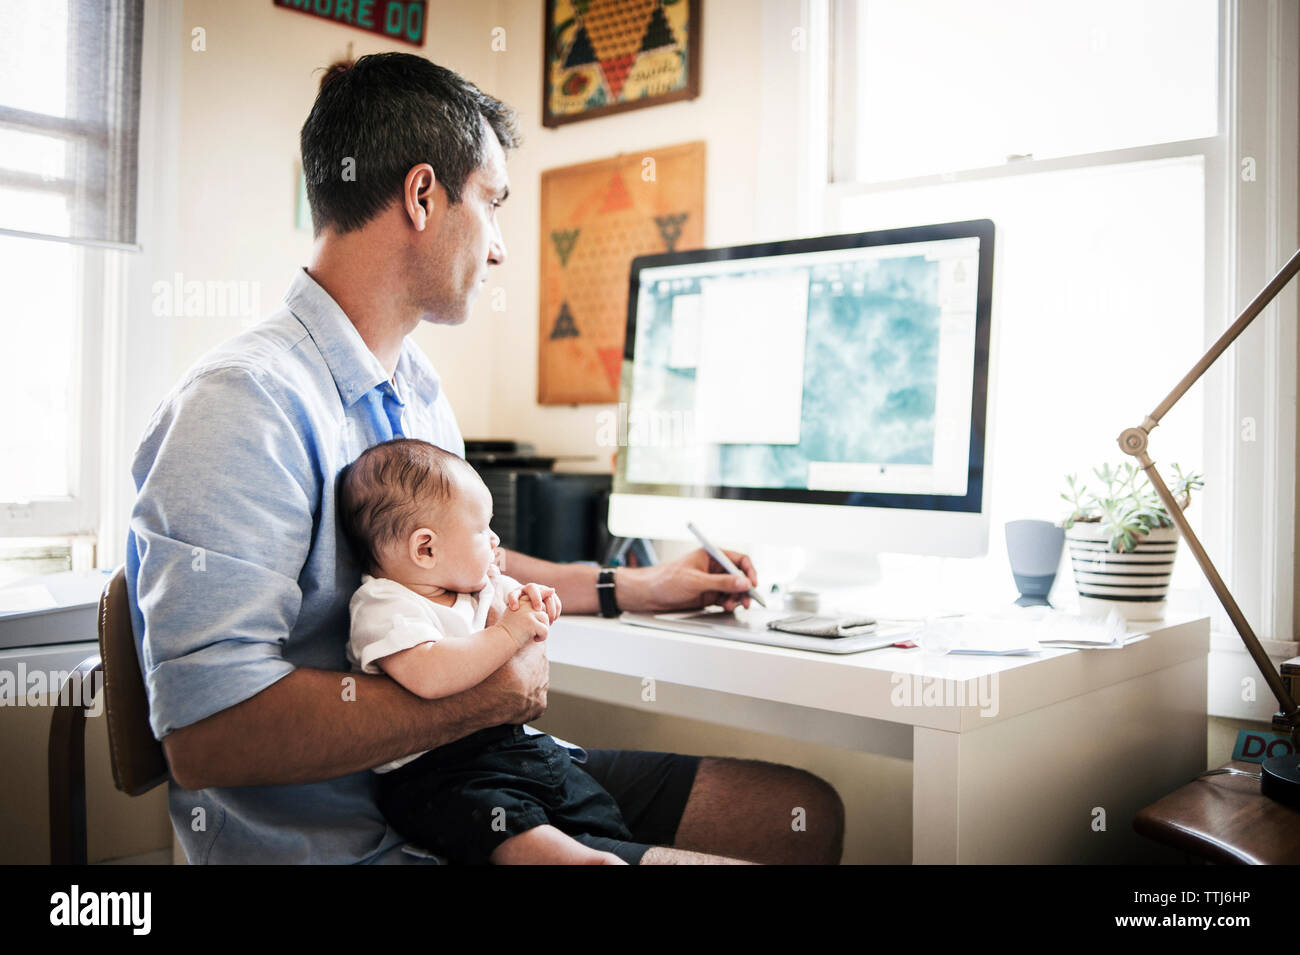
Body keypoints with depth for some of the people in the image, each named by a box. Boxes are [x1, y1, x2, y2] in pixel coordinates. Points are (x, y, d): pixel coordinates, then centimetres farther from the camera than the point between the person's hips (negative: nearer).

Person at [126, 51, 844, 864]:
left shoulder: (418, 385, 13)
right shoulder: (244, 403, -20)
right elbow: (206, 735, -28)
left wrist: (634, 588, 25)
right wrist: (497, 689, -21)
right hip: (343, 836, -9)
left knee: (804, 813, 5)